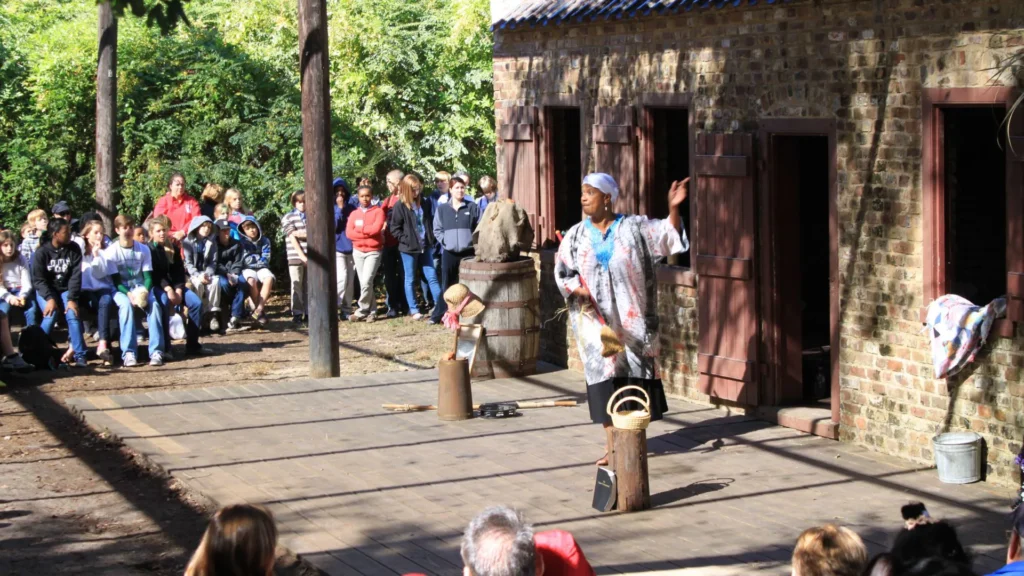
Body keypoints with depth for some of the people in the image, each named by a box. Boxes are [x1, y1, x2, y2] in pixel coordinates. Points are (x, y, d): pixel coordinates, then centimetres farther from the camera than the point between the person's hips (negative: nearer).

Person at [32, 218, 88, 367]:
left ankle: (80, 356, -20)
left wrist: (72, 299, -19)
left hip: (66, 289, 2)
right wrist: (49, 298, -25)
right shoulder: (42, 252, -11)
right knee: (50, 315, -27)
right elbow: (38, 279, -11)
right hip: (46, 290, -2)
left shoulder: (73, 249, -6)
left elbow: (76, 275, -8)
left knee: (72, 314, -23)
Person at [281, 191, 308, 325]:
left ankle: (308, 313, 7)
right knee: (297, 286, -4)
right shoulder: (288, 218, 5)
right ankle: (297, 314, -1)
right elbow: (292, 238, -3)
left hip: (310, 257, 3)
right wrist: (302, 256, -10)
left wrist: (301, 233, -9)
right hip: (295, 257, -3)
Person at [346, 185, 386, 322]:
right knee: (364, 283, 4)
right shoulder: (354, 214, 10)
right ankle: (371, 311, 11)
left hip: (373, 251, -4)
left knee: (366, 281, -16)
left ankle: (362, 310, -7)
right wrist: (368, 233, -12)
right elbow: (349, 233, -3)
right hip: (358, 251, 4)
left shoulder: (378, 211, 0)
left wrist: (359, 229, -5)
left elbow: (376, 228, -16)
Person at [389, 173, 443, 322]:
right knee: (410, 280, 6)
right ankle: (414, 310, 13)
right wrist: (405, 239, -12)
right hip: (409, 248, -4)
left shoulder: (424, 204, 7)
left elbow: (430, 221, 18)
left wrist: (431, 237, 7)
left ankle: (441, 308, 3)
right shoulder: (400, 207, -8)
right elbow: (394, 227, -7)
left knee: (432, 277, 3)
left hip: (424, 247, 4)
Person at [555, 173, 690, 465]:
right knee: (604, 375, -3)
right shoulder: (576, 235, 7)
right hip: (595, 320, 1)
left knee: (634, 375, 1)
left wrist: (672, 209, -27)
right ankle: (612, 445, 3)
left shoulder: (634, 227, 1)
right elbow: (563, 272, 5)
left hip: (631, 318, -1)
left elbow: (667, 235, -10)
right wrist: (579, 290, -14)